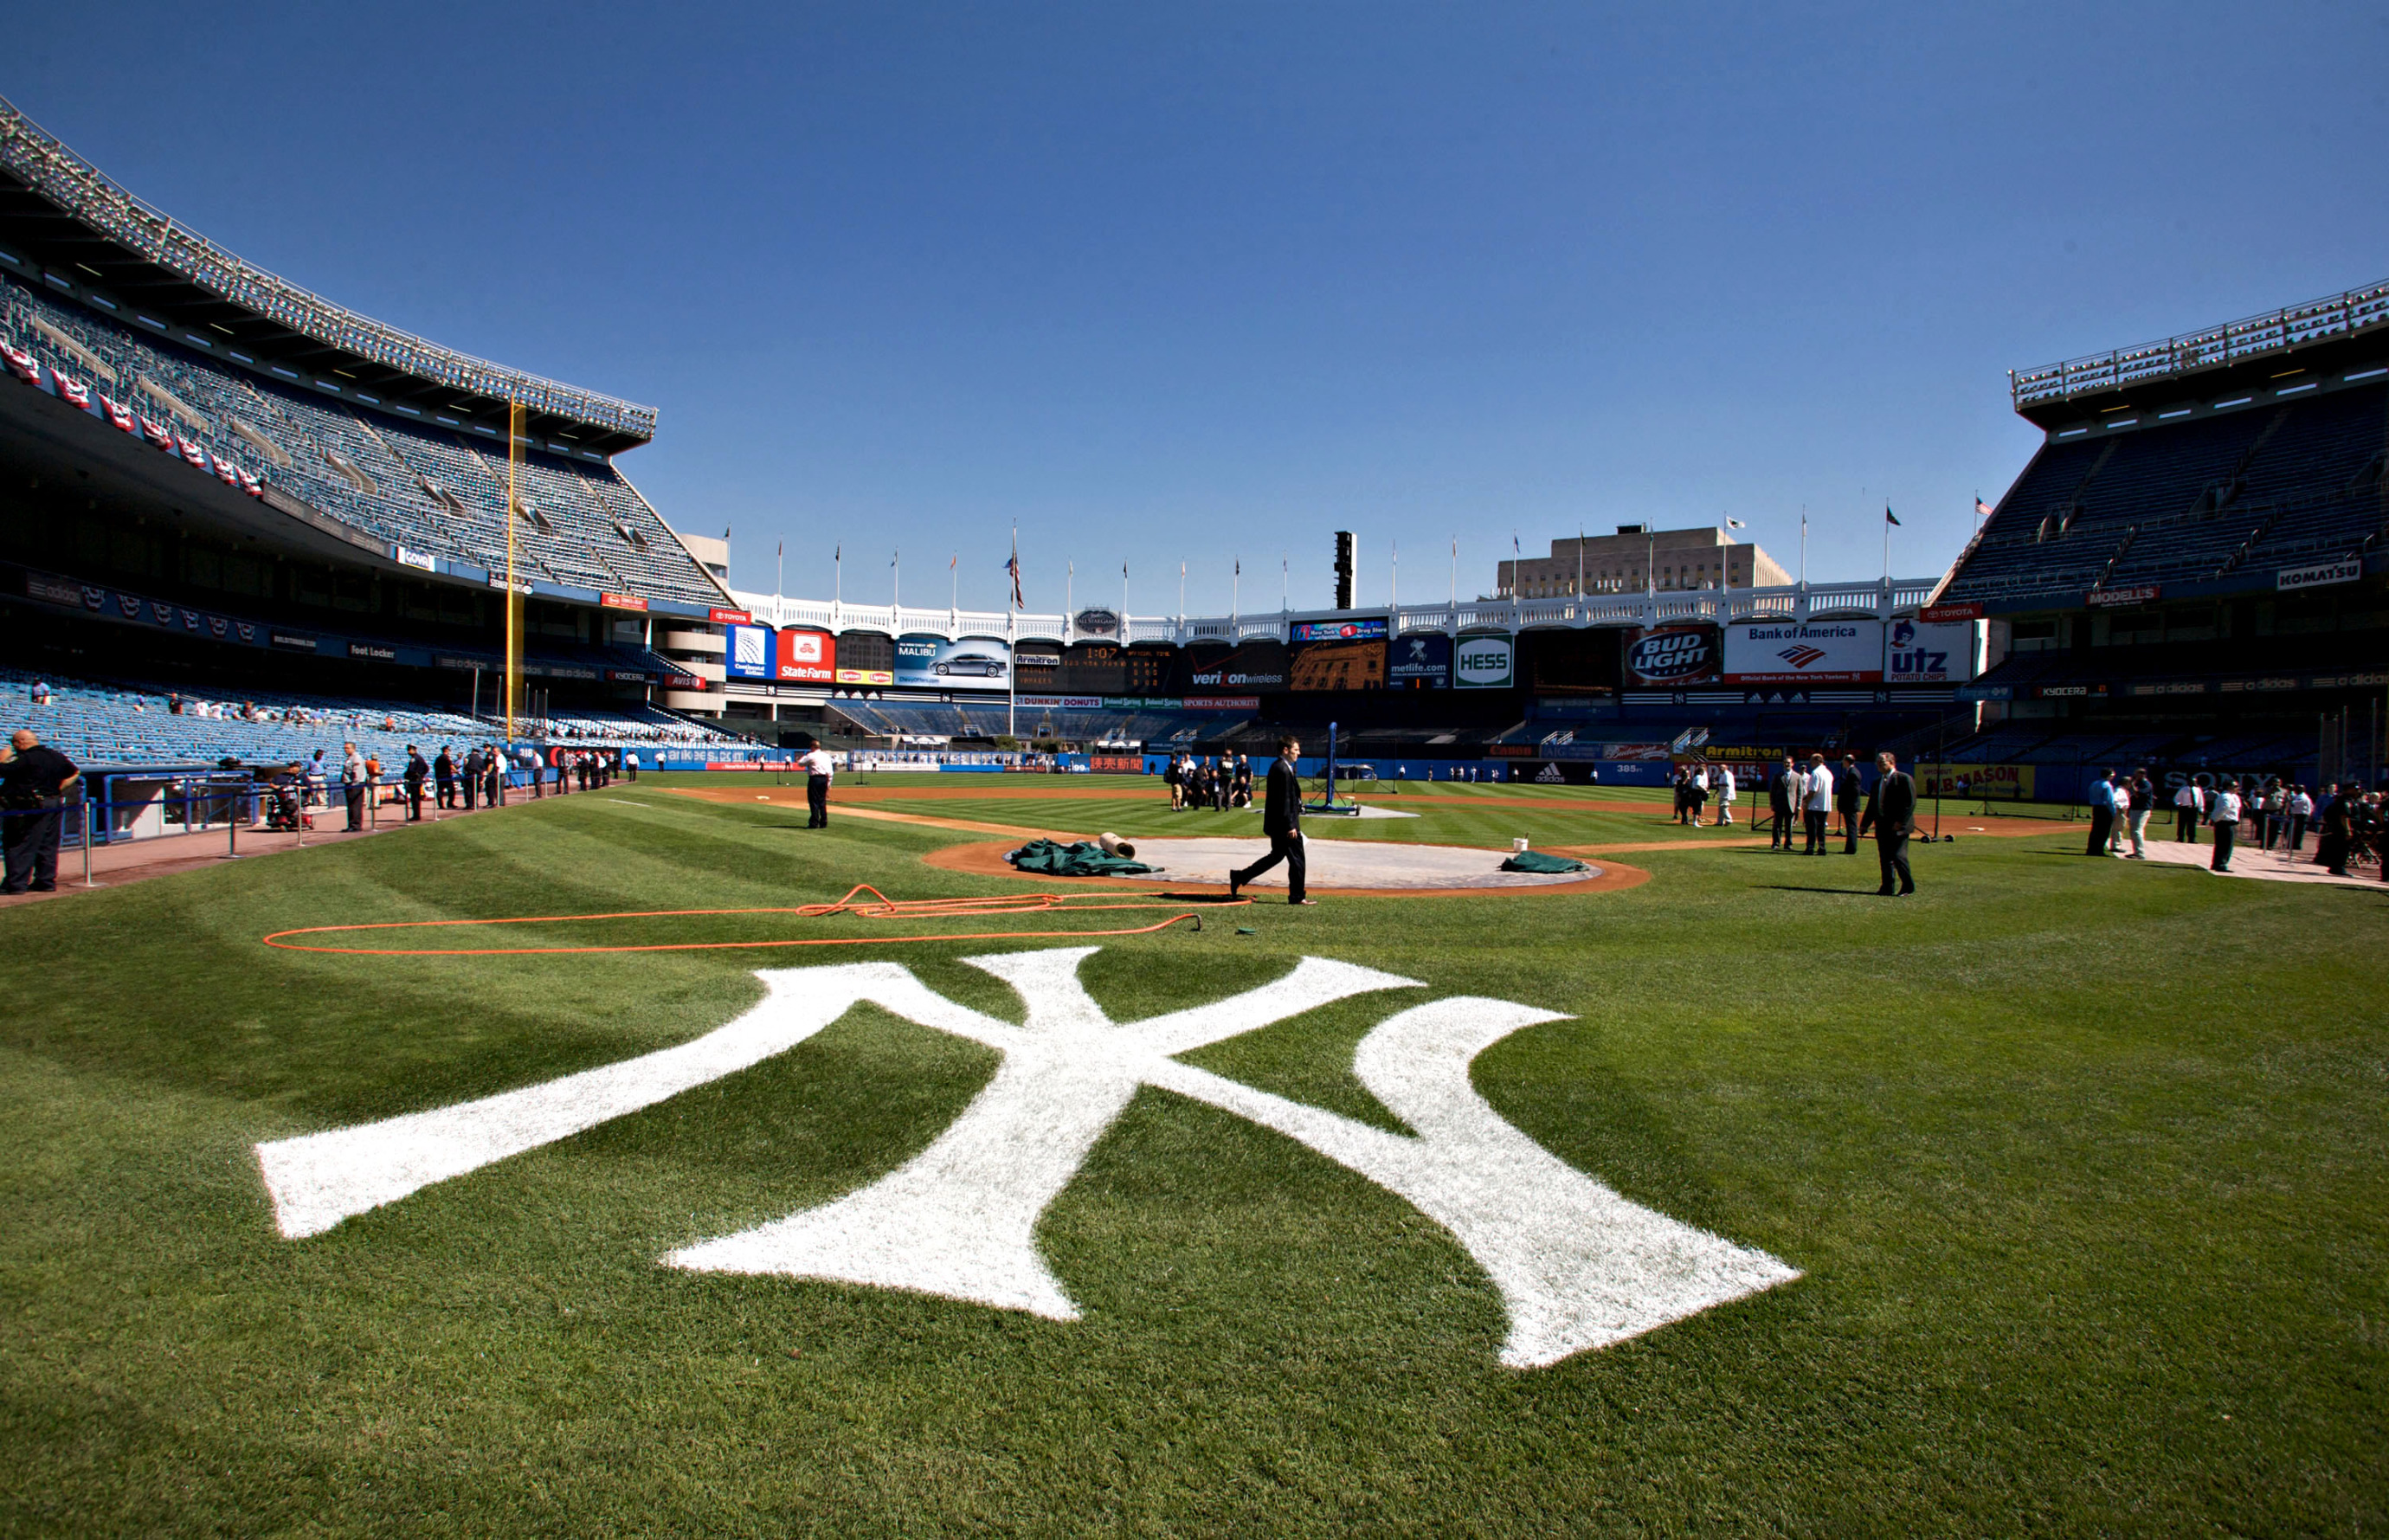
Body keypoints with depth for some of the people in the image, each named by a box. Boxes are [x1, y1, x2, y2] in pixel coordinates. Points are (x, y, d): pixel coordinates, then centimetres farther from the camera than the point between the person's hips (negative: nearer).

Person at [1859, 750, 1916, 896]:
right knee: (1885, 858, 8)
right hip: (1882, 826, 7)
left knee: (1898, 856, -8)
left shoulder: (1904, 779, -6)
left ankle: (1908, 886, 7)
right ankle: (1888, 888, 14)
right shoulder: (1877, 782, 17)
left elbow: (1910, 803, -12)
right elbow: (1872, 804, 21)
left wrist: (1900, 821, -19)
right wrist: (1865, 824, 15)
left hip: (1898, 827, -7)